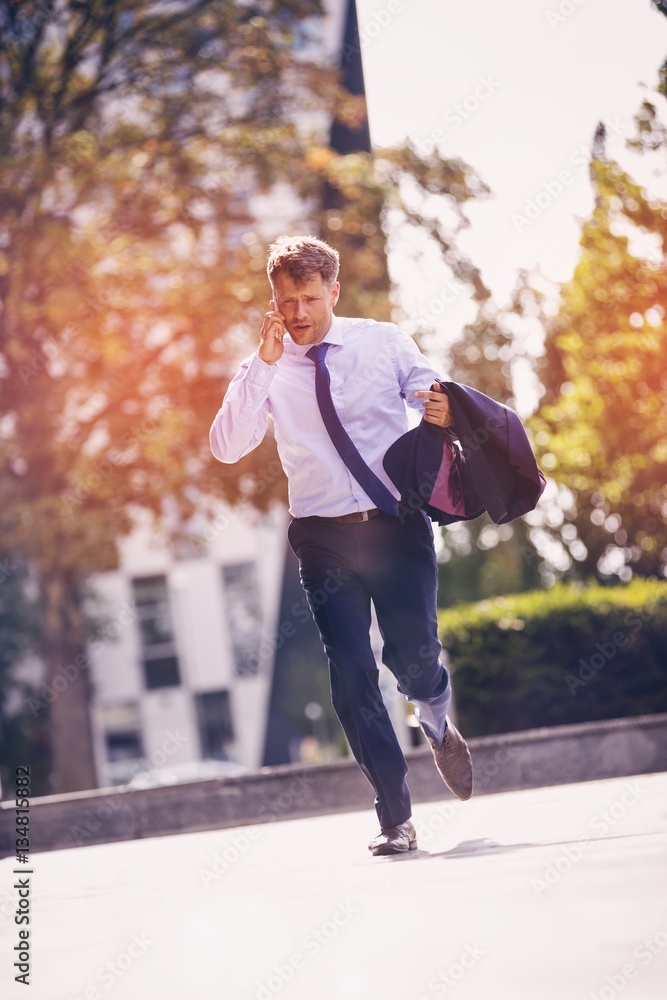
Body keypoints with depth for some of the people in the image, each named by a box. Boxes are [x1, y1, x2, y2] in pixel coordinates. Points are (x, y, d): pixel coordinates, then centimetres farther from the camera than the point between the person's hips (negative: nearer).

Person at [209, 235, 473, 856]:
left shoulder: (384, 343, 6)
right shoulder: (266, 369, 3)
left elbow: (436, 404, 5)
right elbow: (226, 447, -10)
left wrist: (444, 414, -20)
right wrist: (264, 362, -17)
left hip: (398, 525, 0)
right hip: (325, 538, 1)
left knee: (414, 658, -11)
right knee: (351, 677, -4)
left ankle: (436, 720, 27)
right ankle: (395, 816, 7)